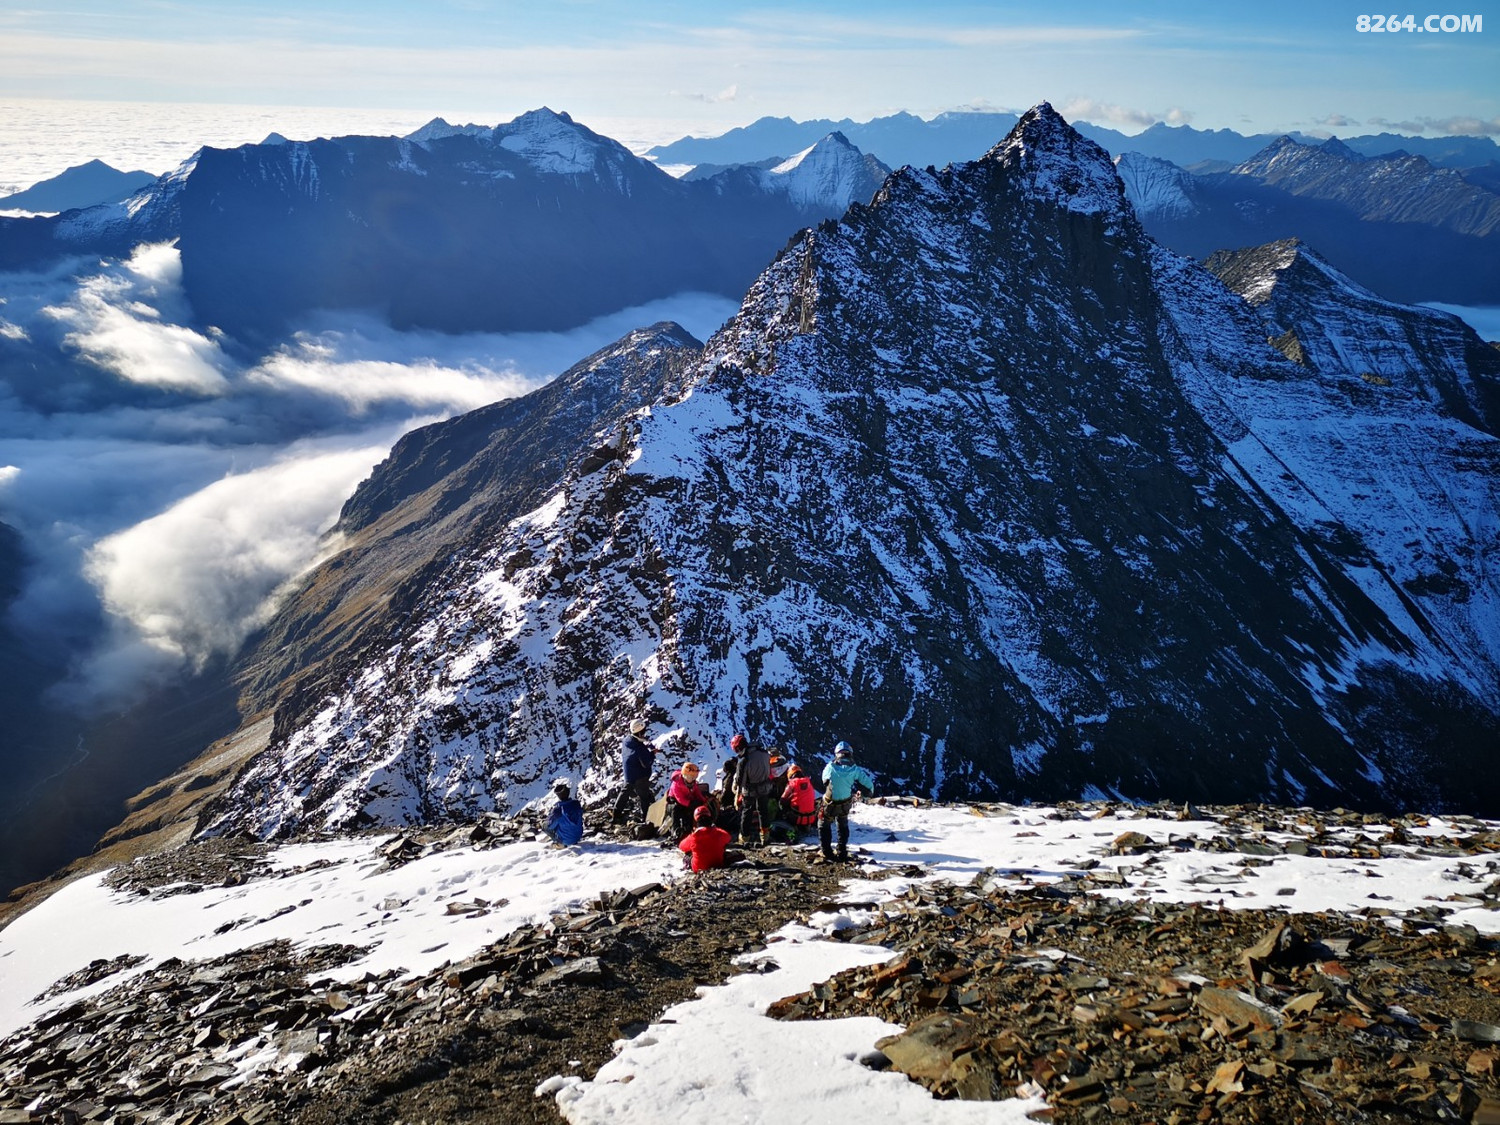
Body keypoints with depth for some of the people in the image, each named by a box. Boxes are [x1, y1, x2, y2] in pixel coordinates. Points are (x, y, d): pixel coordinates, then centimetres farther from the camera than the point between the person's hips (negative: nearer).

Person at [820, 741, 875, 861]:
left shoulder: (830, 767, -22)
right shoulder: (855, 770, -18)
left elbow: (824, 779, -2)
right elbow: (868, 785, -11)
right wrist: (869, 793, 13)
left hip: (830, 805, -2)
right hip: (845, 805, 2)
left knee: (824, 826, 22)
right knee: (843, 827, 27)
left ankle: (827, 853, 20)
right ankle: (842, 853, 28)